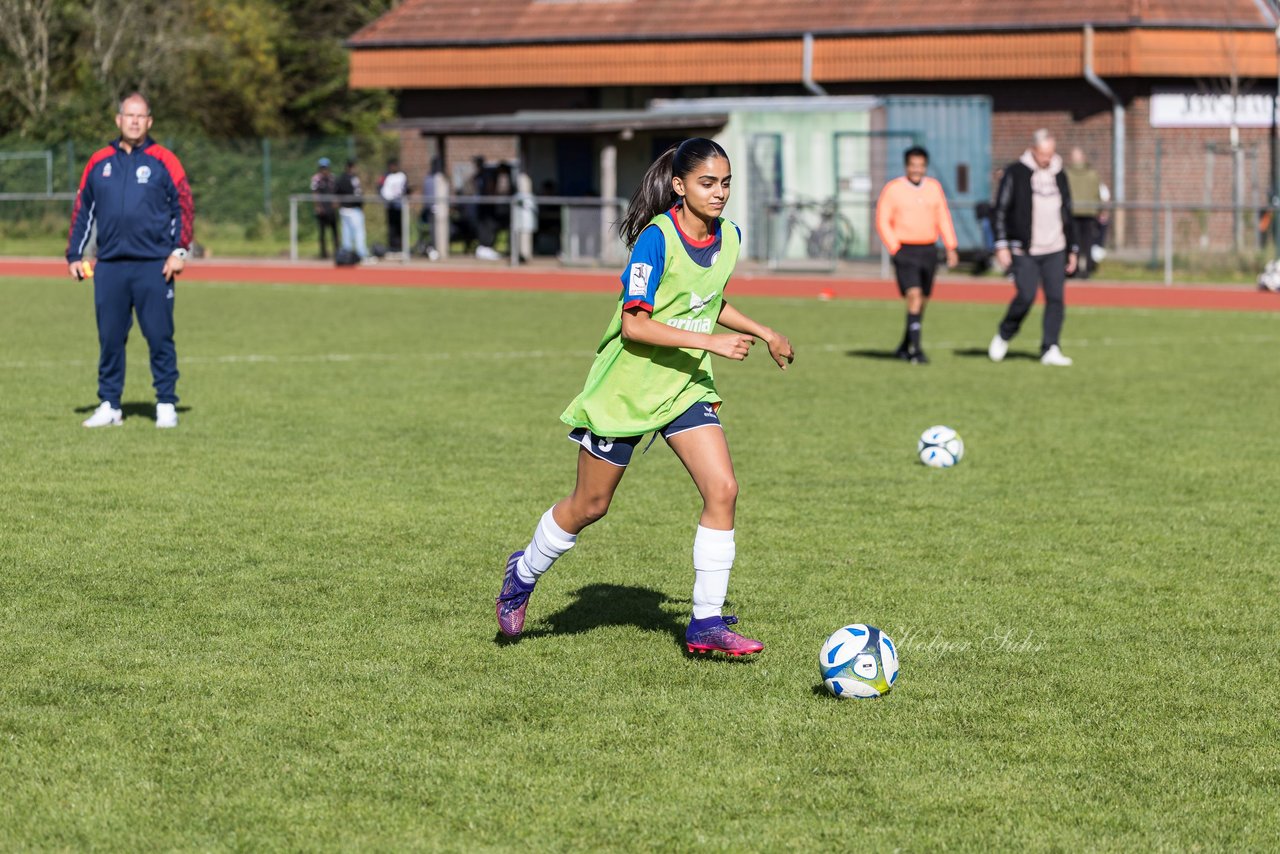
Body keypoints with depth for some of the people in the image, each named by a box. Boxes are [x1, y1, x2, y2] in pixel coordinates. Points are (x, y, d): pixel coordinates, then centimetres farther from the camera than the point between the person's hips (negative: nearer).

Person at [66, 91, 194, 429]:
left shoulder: (163, 161, 3)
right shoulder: (99, 162, 11)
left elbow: (184, 207, 2)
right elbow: (82, 211, 16)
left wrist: (179, 250, -8)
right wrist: (74, 255, 10)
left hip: (154, 267, -3)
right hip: (109, 267, 3)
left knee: (160, 337, -2)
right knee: (109, 338, 5)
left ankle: (166, 405, 4)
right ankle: (109, 406, 12)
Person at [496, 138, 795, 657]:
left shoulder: (728, 237, 1)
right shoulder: (657, 238, -21)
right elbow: (634, 324, -25)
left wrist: (762, 332, 18)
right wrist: (710, 341, -29)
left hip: (686, 387, 6)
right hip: (627, 387, -6)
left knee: (723, 488, -11)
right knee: (590, 505, 7)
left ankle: (706, 623, -5)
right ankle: (523, 574, 34)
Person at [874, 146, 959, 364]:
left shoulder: (934, 187, 8)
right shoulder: (893, 189, -4)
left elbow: (943, 218, 12)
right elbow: (882, 221, -3)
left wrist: (951, 248, 4)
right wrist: (895, 249, -11)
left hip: (928, 250, 5)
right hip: (905, 250, -5)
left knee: (923, 300, 9)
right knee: (914, 295, -18)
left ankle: (904, 347, 24)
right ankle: (916, 349, -19)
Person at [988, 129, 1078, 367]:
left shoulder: (1059, 176, 13)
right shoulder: (1016, 173, -2)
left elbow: (1067, 214, 20)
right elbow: (1001, 210, -3)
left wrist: (1072, 249, 17)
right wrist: (1002, 245, -9)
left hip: (1055, 250, 4)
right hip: (1024, 251, -4)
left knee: (1056, 298, -5)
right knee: (1026, 296, -13)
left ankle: (1050, 350, -2)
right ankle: (1003, 336, 11)